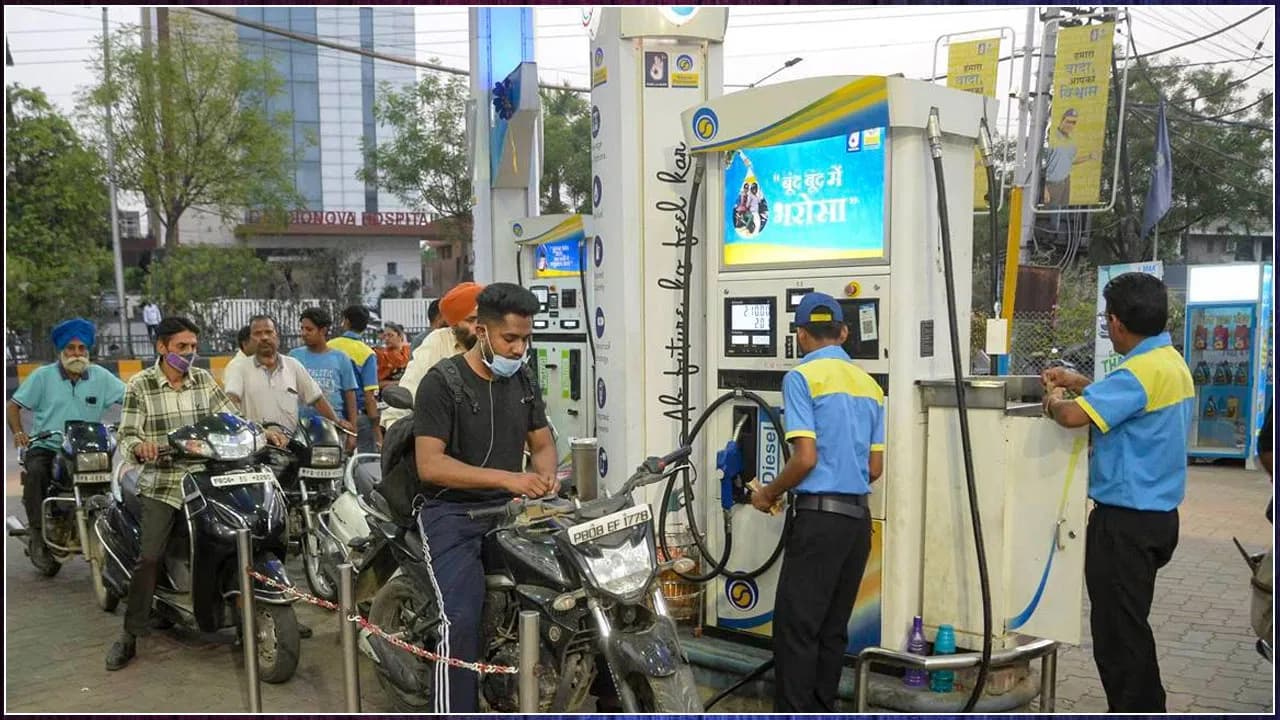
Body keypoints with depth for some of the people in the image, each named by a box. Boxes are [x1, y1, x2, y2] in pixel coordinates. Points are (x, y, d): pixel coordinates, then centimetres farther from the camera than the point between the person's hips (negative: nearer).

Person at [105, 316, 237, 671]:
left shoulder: (204, 379, 8)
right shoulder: (141, 385, -1)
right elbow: (127, 435, -5)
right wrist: (139, 446, -28)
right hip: (161, 483, -3)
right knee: (149, 556, -12)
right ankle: (130, 635, -1)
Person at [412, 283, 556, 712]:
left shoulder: (522, 380, 11)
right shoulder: (442, 382, -9)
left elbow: (542, 442, 17)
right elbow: (429, 464, -17)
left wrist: (545, 476, -7)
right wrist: (506, 478, -26)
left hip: (510, 509, 6)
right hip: (452, 514, -5)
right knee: (462, 619, -26)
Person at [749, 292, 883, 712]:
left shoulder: (802, 377, -9)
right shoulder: (869, 385, 12)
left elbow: (806, 458, -16)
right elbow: (875, 467, 12)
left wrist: (769, 494, -1)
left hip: (819, 516, -7)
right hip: (858, 517, 7)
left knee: (796, 627, -2)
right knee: (833, 629, 13)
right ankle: (822, 713, 20)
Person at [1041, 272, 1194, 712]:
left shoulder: (1141, 371, -22)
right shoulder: (1173, 363, 11)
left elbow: (1074, 416, -31)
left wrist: (1054, 400, -10)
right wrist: (1081, 385, 20)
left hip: (1127, 519, -10)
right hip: (1157, 514, 10)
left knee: (1118, 630, 0)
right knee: (1129, 624, 22)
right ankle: (1147, 707, 34)